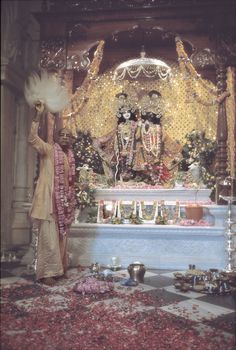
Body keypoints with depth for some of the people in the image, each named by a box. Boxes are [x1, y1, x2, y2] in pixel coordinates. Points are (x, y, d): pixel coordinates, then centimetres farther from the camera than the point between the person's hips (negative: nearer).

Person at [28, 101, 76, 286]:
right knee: (49, 237, -8)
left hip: (64, 202, 7)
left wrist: (72, 200, 18)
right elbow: (32, 139, -22)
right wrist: (39, 115, -28)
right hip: (49, 200, -7)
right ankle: (46, 272, -1)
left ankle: (59, 268, 24)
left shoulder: (70, 156, 14)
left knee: (61, 236, 13)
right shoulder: (48, 150, -4)